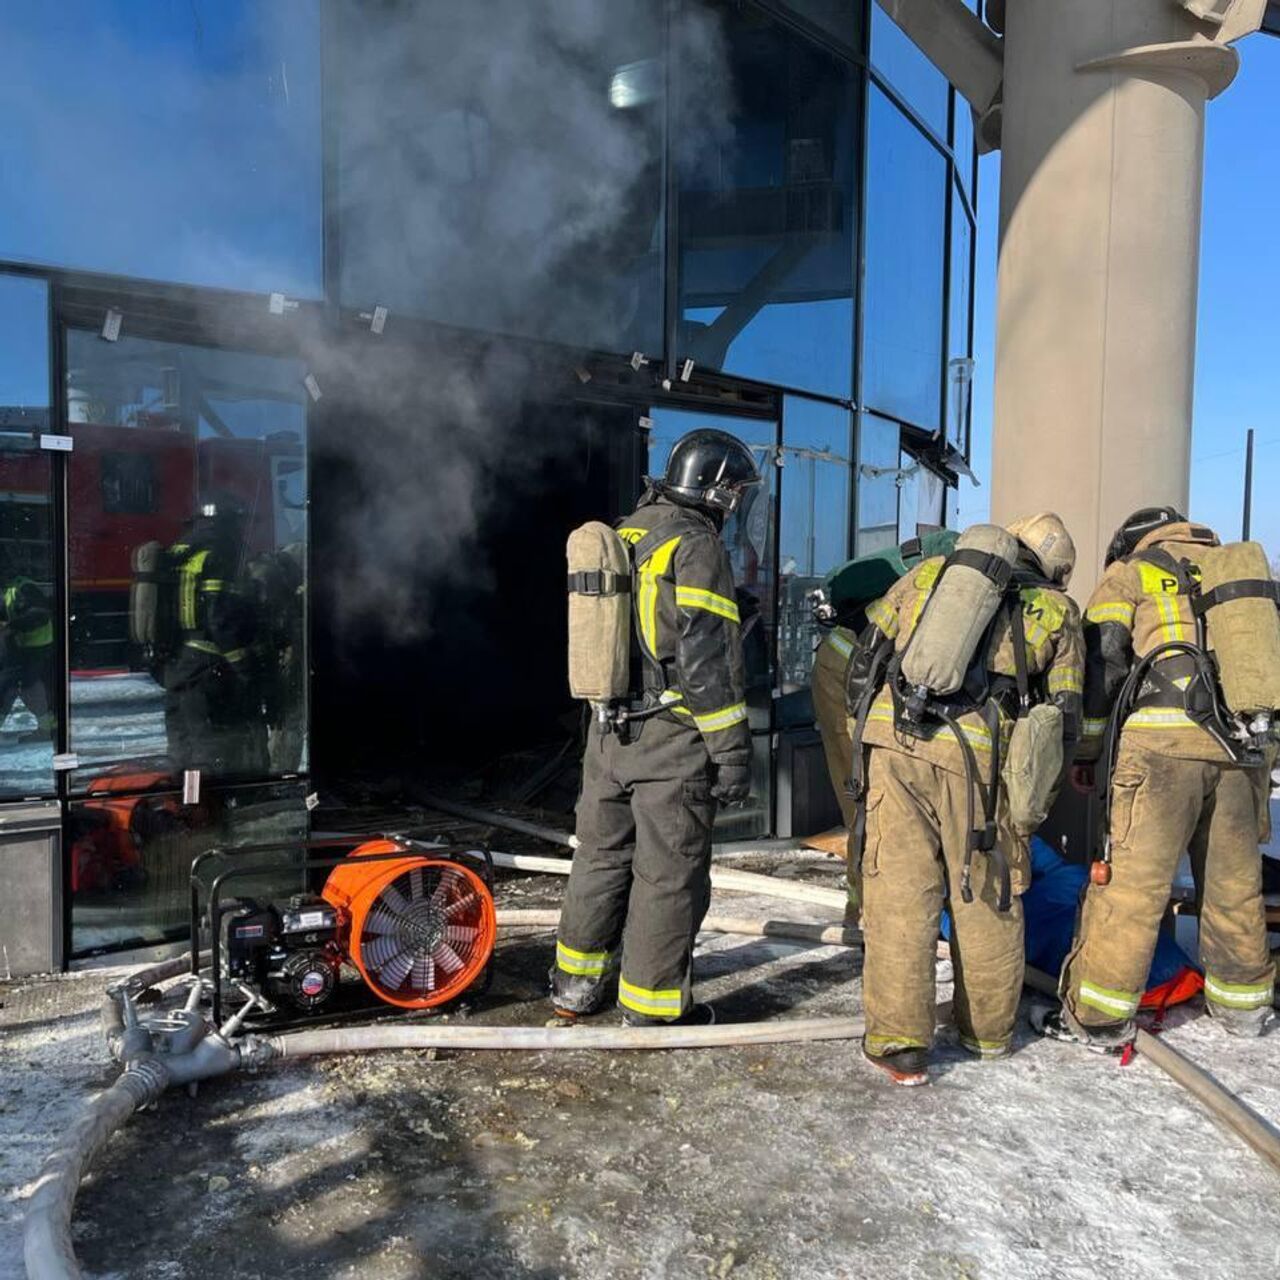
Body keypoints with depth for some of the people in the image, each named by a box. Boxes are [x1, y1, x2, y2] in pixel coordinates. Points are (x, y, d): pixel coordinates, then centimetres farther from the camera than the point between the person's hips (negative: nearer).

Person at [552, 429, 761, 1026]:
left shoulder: (623, 535, 12)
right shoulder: (696, 546, -13)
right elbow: (708, 660, -18)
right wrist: (731, 751, -14)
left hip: (608, 731, 8)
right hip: (673, 740, -8)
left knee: (602, 855, 19)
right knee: (668, 874, 4)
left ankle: (575, 984, 32)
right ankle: (651, 1006, 15)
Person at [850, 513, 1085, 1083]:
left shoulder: (930, 572, 22)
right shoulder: (1057, 611, 20)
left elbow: (865, 658, 20)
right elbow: (1063, 721, 18)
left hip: (894, 740, 1)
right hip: (980, 754, 0)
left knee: (900, 892, 4)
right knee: (987, 894, 15)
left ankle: (897, 1040, 7)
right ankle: (988, 1028, 31)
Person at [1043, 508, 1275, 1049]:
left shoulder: (1131, 572, 13)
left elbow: (1102, 660, 2)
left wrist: (1087, 749, 7)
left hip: (1166, 739, -5)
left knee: (1132, 880, -3)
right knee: (1235, 878, 17)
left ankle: (1099, 1015, 1)